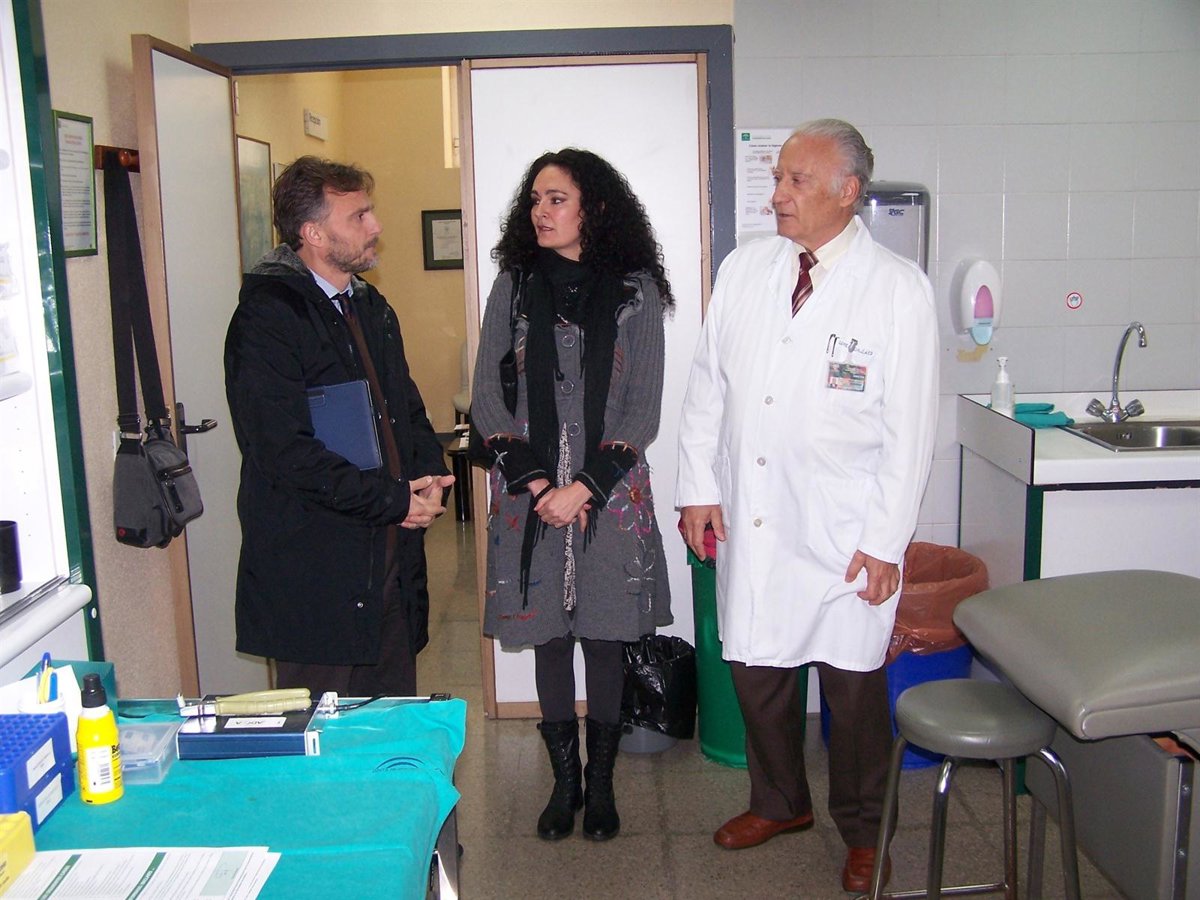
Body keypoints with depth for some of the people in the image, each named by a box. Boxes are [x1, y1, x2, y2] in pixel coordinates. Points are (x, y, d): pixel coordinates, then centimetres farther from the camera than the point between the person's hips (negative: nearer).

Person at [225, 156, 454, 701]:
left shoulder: (371, 307, 15)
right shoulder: (266, 317, -13)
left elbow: (408, 409, 21)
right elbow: (285, 452, -20)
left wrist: (428, 476, 0)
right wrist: (393, 499, -16)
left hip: (391, 566, 8)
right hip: (315, 576, -8)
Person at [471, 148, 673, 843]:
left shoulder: (635, 289, -1)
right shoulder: (515, 284, 4)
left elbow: (642, 407, -4)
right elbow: (487, 397, 2)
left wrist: (585, 486, -13)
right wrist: (535, 479, -9)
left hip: (610, 488, -1)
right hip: (530, 490, 2)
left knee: (604, 637, 6)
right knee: (549, 638, 9)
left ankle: (602, 783, 24)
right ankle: (565, 779, 26)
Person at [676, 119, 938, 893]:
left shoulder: (899, 290, -8)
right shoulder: (745, 269, 4)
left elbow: (911, 428, -8)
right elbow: (708, 386, 9)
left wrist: (885, 541, -10)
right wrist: (699, 489, 6)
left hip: (842, 532, -4)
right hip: (751, 520, 4)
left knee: (854, 683, 8)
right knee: (757, 670, 14)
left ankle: (862, 831, 32)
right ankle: (781, 802, 40)